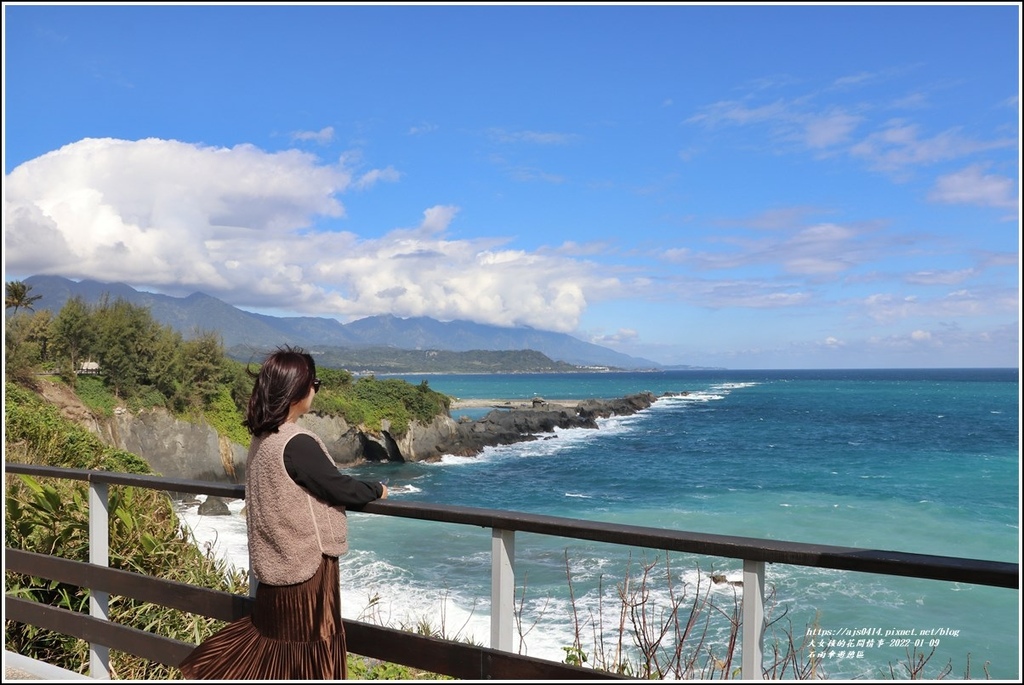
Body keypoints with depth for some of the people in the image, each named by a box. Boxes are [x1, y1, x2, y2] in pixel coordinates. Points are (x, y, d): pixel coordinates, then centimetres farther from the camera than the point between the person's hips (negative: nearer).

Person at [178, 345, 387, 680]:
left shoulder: (261, 440, 4)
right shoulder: (298, 444, -23)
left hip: (275, 563, 8)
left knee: (273, 637, 23)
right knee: (309, 656, 8)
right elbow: (340, 488, -16)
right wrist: (377, 489, 3)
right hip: (305, 565, -8)